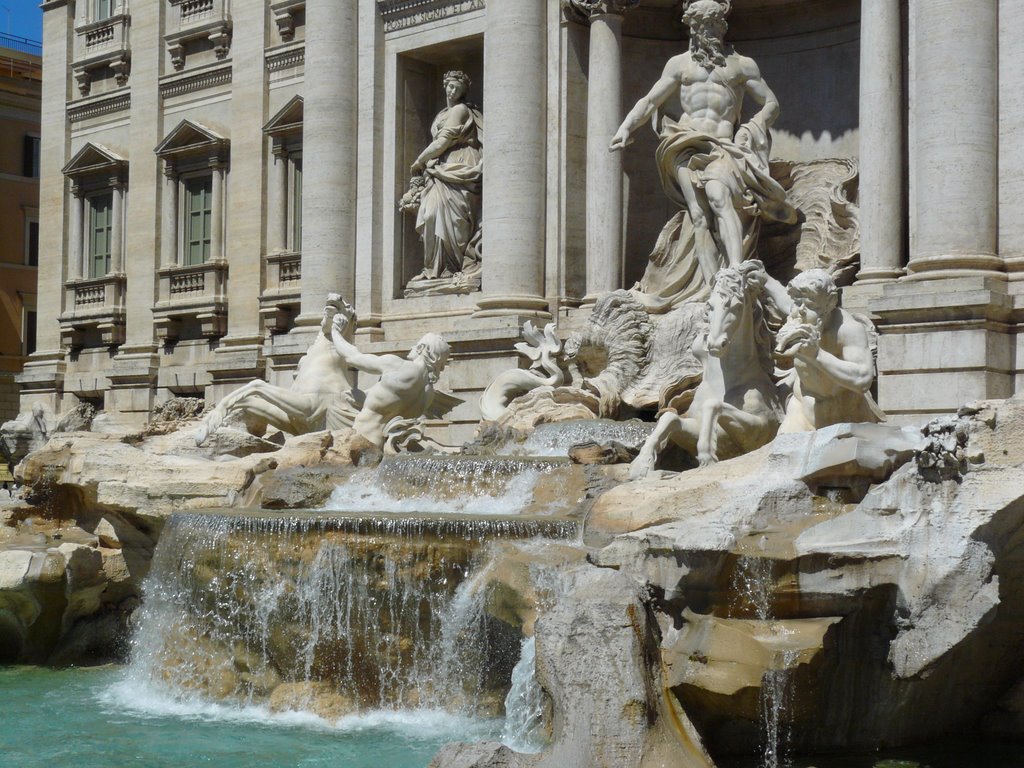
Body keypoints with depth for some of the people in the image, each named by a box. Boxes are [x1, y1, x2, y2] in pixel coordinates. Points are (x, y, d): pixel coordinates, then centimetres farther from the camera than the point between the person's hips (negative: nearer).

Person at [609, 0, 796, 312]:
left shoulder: (742, 65, 18)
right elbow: (650, 101, 20)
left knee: (719, 196, -30)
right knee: (699, 213, -19)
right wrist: (626, 127, 3)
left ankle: (736, 273, -42)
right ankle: (713, 286, -27)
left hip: (723, 146, -1)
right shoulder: (679, 63, 21)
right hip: (686, 144, 1)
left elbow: (771, 104, 18)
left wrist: (750, 130, 0)